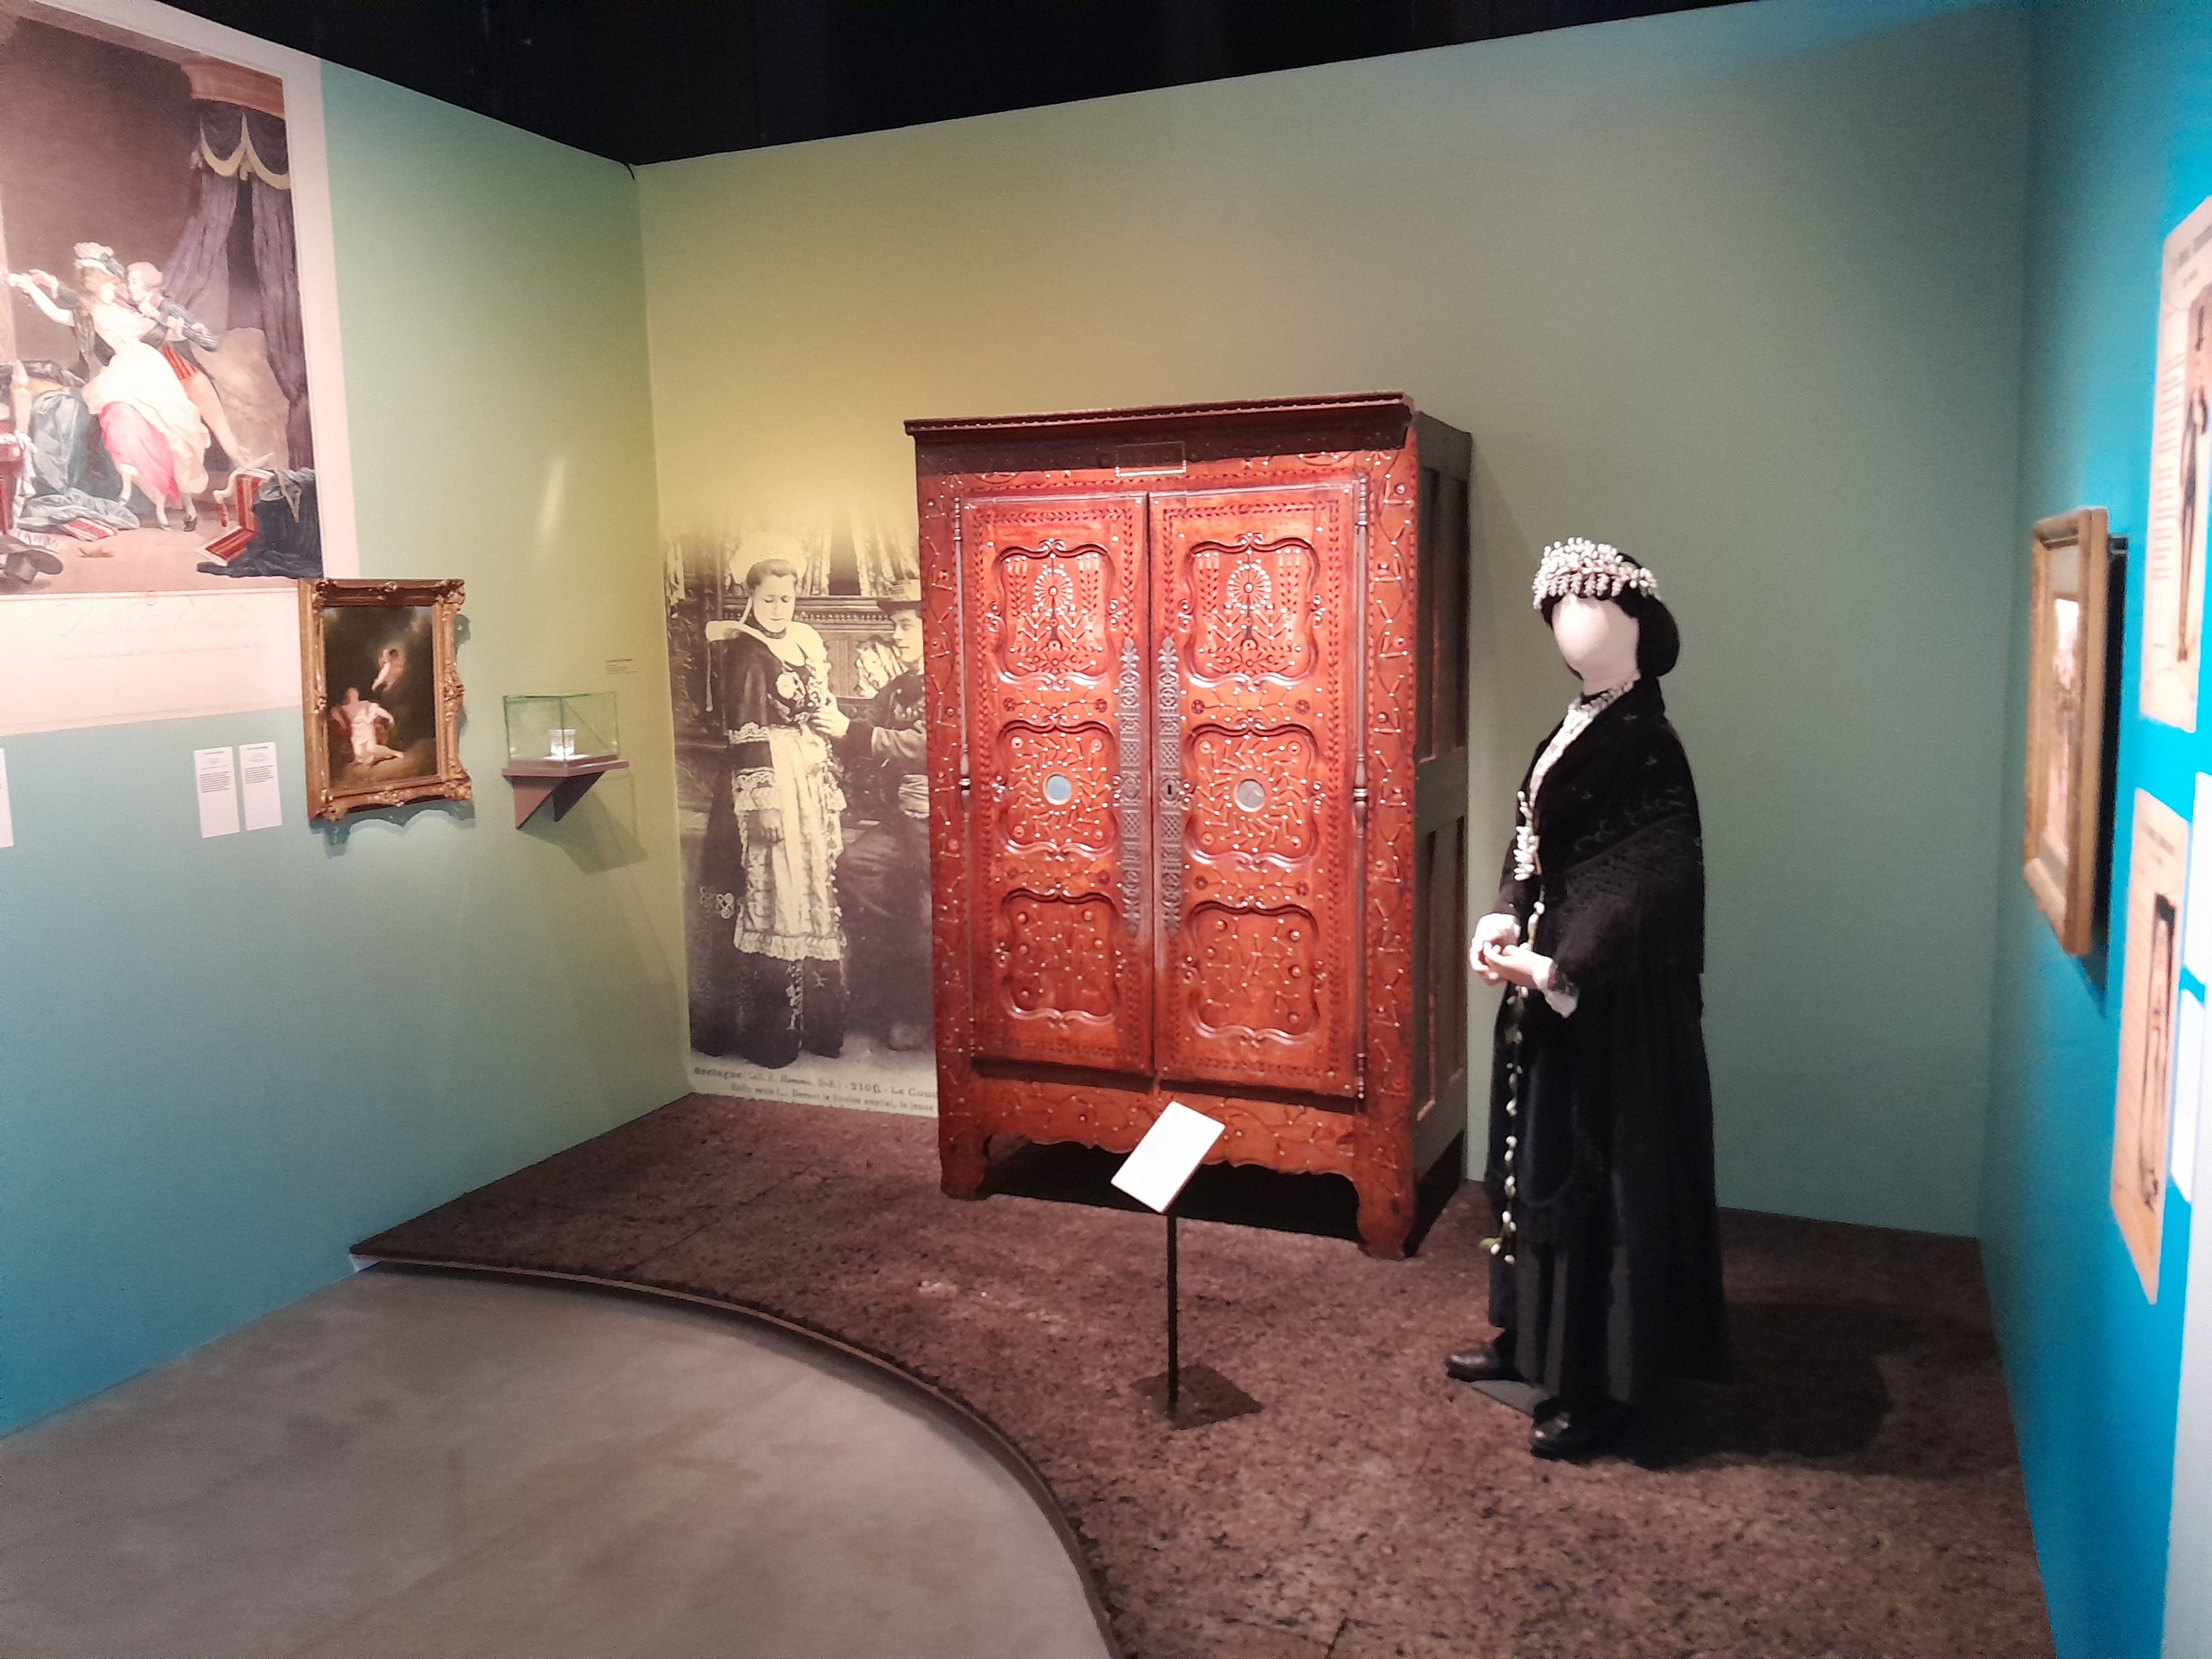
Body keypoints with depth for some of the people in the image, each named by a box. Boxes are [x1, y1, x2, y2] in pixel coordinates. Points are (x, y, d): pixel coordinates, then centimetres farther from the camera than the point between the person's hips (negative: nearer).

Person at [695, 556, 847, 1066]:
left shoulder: (807, 641, 14)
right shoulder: (741, 654, -8)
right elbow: (745, 735, -14)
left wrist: (831, 789, 16)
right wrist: (761, 804, -19)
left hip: (811, 782, 7)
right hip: (769, 782, -7)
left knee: (814, 894, 9)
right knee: (772, 896, -6)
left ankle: (816, 1019, 17)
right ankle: (769, 1029, 1)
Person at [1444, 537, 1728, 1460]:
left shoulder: (1646, 746, -17)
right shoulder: (1578, 730, 11)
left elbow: (1646, 888, -23)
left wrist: (1556, 968, -26)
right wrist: (1503, 923, -5)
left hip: (1612, 1002, -9)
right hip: (1554, 984, 10)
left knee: (1599, 1177, 0)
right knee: (1537, 1160, 18)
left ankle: (1595, 1382, 12)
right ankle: (1530, 1337, 33)